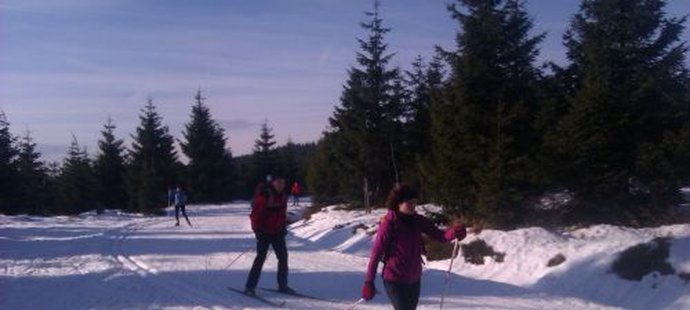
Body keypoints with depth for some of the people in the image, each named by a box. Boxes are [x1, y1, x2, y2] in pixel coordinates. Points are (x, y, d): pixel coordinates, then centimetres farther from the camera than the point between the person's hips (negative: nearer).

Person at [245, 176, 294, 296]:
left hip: (277, 232, 7)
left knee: (283, 256, 6)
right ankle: (250, 287, -3)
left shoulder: (283, 195, 7)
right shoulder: (264, 194, -16)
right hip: (264, 232, -7)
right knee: (261, 257, -10)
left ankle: (283, 285, 17)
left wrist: (284, 227, 13)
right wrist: (257, 229, -18)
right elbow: (256, 213, -17)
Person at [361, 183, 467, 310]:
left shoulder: (417, 221, -1)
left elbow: (439, 235, -6)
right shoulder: (389, 223, -17)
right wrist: (368, 282, -15)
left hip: (414, 279, 6)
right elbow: (376, 253, -15)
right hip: (394, 279, -6)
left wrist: (454, 232, -28)